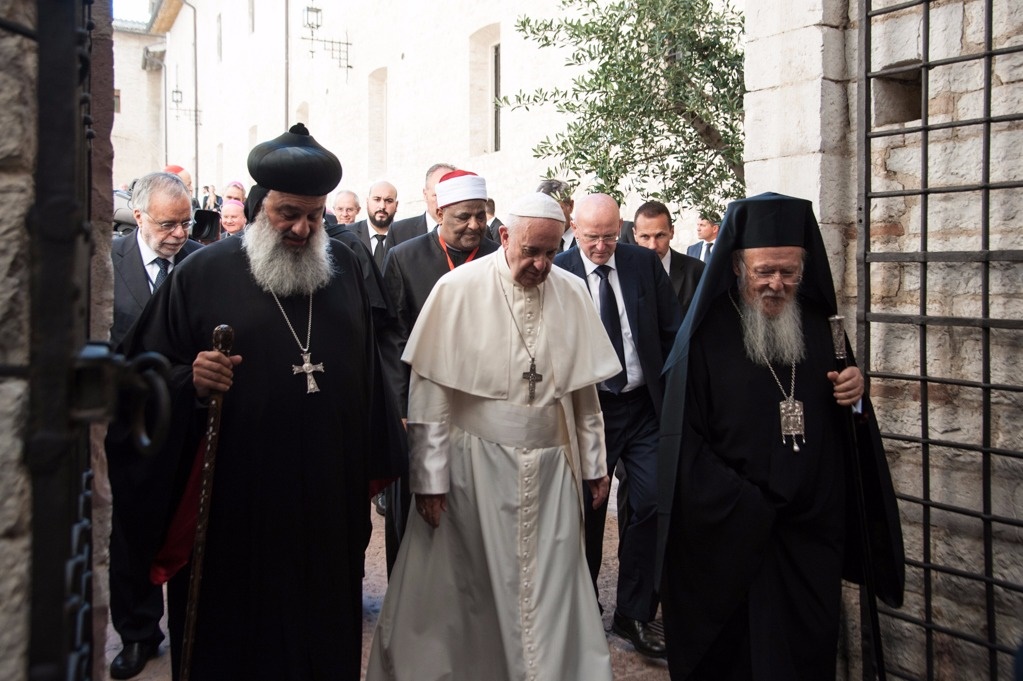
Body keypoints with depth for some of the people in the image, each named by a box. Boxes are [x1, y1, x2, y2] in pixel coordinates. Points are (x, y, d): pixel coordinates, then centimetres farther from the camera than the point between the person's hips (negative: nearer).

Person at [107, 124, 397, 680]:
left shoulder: (343, 266, 7)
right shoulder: (205, 273, -4)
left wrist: (371, 466, 16)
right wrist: (189, 381, -22)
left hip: (329, 505, 3)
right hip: (235, 510, -3)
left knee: (327, 634, 14)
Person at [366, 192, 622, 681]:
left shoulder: (572, 293, 3)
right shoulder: (458, 289, -8)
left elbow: (584, 388, 9)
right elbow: (431, 390, -9)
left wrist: (594, 462, 10)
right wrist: (430, 476, -11)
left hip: (551, 468, 3)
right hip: (476, 463, -2)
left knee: (550, 589, 7)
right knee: (468, 588, 10)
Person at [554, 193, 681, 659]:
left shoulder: (645, 263, 2)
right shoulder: (557, 272, -7)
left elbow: (672, 331, 7)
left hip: (645, 406, 2)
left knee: (651, 506, -3)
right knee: (587, 513, 9)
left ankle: (634, 615, 14)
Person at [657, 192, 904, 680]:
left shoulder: (819, 328, 6)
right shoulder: (708, 334, -8)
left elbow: (844, 431, 16)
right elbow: (683, 439, -10)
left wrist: (855, 397, -7)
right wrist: (747, 508, -15)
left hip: (812, 533, 4)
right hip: (732, 535, -4)